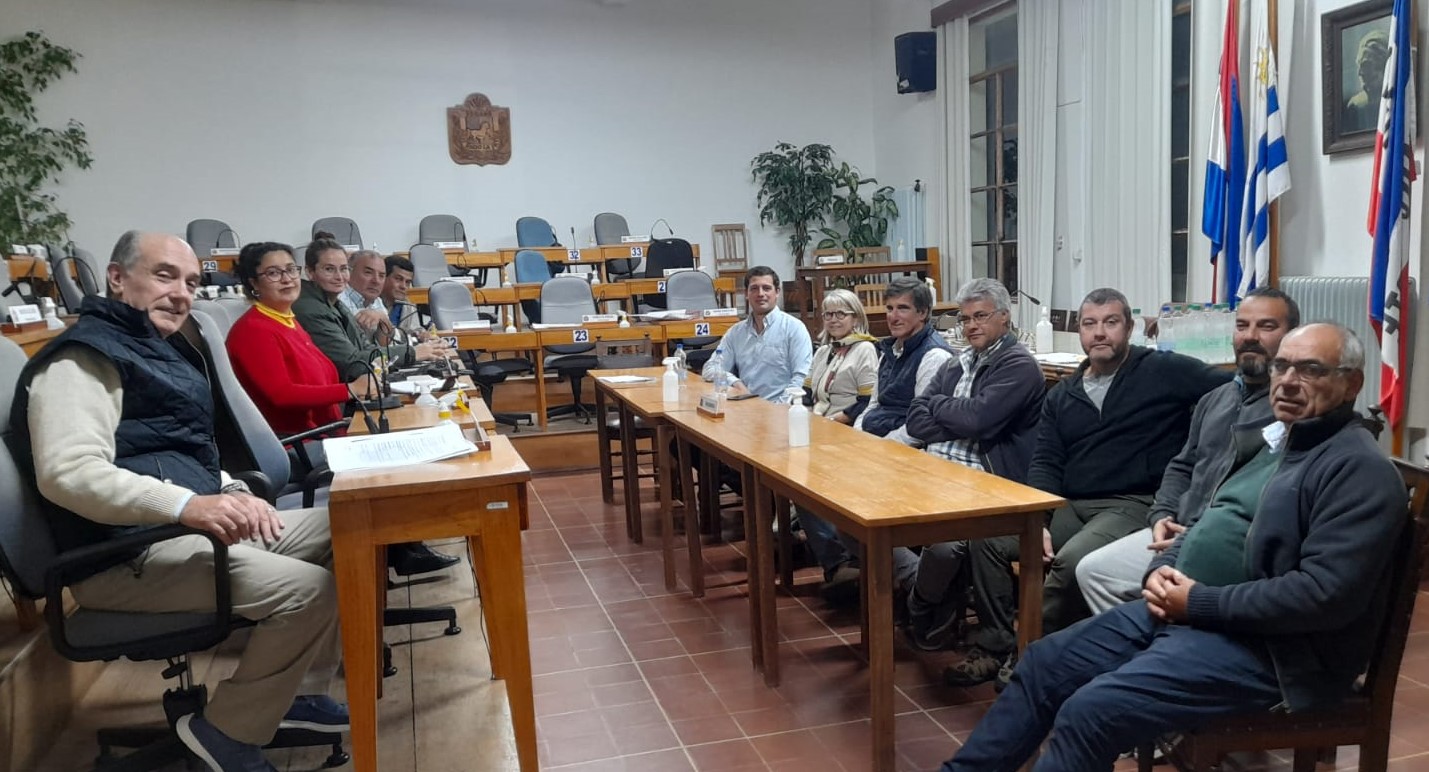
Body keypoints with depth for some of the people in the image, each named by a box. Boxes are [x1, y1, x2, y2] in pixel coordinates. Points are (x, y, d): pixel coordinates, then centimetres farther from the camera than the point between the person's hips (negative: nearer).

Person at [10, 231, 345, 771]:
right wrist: (187, 505, -38)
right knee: (309, 590, -25)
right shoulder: (85, 358, -14)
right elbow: (67, 473, -29)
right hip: (127, 555, -10)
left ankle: (301, 690, 17)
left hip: (184, 528, 10)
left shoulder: (159, 348, 18)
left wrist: (232, 492, 7)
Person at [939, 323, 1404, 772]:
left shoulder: (1361, 469, -13)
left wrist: (1199, 602, -19)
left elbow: (1327, 593, -23)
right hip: (1178, 610, 9)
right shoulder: (1266, 441, 15)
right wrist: (1164, 569, 1)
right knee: (1042, 664, 4)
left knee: (1088, 711, -23)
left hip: (1259, 644, -9)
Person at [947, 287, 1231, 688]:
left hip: (1134, 505, -6)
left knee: (1072, 562, -33)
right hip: (1069, 506, 6)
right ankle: (995, 647, -1)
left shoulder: (1164, 371, 2)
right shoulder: (1061, 395, 18)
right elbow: (1045, 464, 10)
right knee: (986, 539, -11)